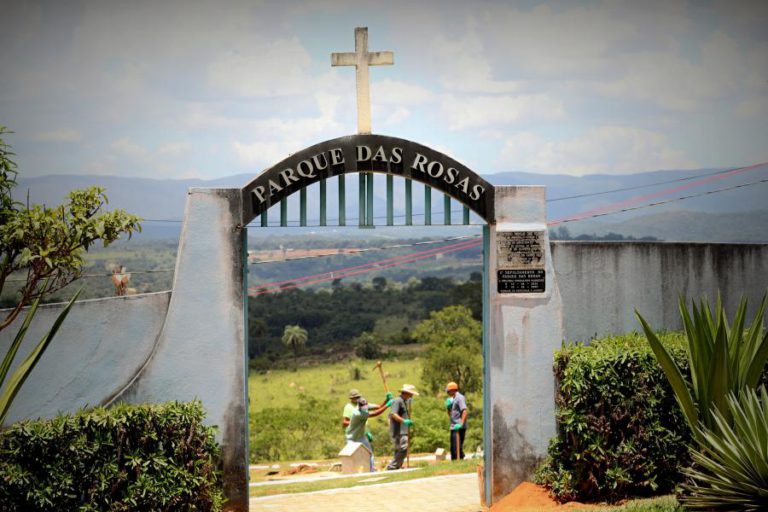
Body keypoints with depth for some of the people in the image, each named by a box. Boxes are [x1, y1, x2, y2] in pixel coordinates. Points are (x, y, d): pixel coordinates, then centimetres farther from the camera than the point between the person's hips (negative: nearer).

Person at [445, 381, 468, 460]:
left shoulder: (459, 398, -9)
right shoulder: (453, 399, 21)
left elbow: (465, 411, -21)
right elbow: (450, 414, 26)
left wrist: (461, 424, -28)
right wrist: (448, 406, 9)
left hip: (459, 428, -10)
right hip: (454, 427, 10)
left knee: (457, 448, -14)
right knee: (453, 448, 12)